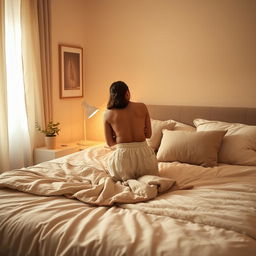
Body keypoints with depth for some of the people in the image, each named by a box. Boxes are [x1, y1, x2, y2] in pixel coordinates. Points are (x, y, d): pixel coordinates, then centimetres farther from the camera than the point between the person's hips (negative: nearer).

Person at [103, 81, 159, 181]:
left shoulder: (108, 114, -2)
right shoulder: (142, 107, -1)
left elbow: (110, 142, 3)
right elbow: (148, 134, 6)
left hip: (122, 155, -2)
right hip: (143, 153, 2)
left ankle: (128, 181, 4)